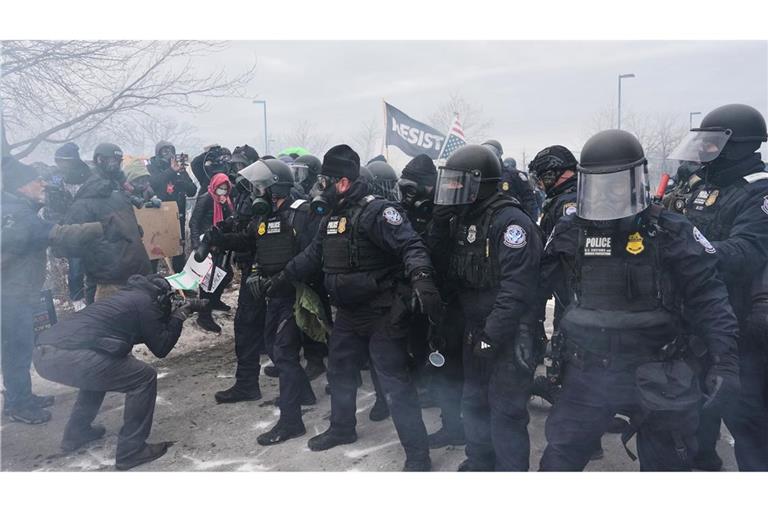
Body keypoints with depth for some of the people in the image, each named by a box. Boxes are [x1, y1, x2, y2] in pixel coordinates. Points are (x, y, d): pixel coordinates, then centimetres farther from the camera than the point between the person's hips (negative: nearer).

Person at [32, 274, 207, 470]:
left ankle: (75, 433, 38)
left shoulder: (129, 296, 28)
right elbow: (160, 348, 5)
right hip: (67, 356, -10)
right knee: (145, 377, 1)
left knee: (98, 368, 36)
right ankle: (131, 451, 5)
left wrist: (183, 309, 34)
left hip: (42, 352, 10)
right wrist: (179, 316, 14)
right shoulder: (145, 301, 3)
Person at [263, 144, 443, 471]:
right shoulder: (331, 216, 10)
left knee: (395, 383, -3)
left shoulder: (376, 211, -19)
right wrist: (282, 277, 29)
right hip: (348, 313, 9)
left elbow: (410, 245, -29)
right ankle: (342, 428, 46)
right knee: (339, 371, 23)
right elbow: (312, 255, 23)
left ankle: (417, 455, 9)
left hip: (383, 314, -9)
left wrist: (421, 279, -46)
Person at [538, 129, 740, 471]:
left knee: (666, 464, 17)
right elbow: (535, 287, 5)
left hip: (654, 377, -1)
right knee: (558, 461, 9)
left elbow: (707, 298, -8)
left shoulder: (670, 233, -9)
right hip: (586, 373, 2)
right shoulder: (569, 232, -3)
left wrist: (726, 361, -14)